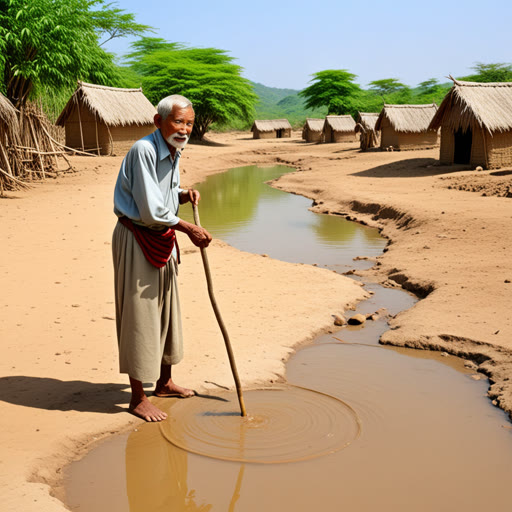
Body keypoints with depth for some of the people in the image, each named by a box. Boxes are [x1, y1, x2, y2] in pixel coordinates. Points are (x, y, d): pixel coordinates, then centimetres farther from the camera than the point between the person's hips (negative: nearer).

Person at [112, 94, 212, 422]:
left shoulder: (174, 152, 7)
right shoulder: (143, 151, -22)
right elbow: (151, 211, -24)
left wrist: (184, 195, 0)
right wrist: (190, 229, -16)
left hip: (162, 239, 9)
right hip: (136, 238, -9)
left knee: (168, 311, 17)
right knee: (139, 315, -2)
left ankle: (165, 382, 33)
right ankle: (138, 398, 9)